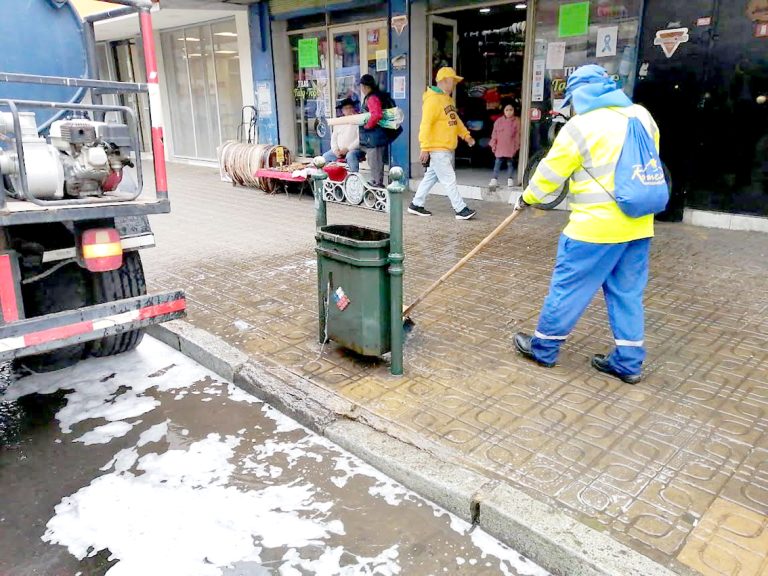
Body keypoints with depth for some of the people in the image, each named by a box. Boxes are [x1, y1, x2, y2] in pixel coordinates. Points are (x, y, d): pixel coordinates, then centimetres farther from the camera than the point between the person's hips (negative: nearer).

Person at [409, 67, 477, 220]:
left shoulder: (448, 99, 17)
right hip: (437, 149, -10)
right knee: (449, 179, -6)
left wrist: (466, 135, 13)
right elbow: (425, 125, -21)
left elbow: (455, 119, 24)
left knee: (431, 177, 14)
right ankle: (461, 209, -1)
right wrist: (425, 148, -25)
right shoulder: (433, 100, -15)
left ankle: (416, 205, 23)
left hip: (447, 148, 10)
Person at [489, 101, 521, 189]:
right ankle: (494, 179, 6)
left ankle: (510, 179, 14)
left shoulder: (516, 121, 0)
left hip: (511, 147, -1)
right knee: (498, 163, 3)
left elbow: (518, 135, 0)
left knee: (510, 163, 6)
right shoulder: (499, 121, 4)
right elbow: (494, 134, 6)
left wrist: (516, 146, -3)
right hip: (500, 147, 1)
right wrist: (493, 145, 3)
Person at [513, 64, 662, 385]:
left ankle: (543, 348, 19)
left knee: (568, 288, 6)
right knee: (628, 294, 13)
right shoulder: (642, 116, 8)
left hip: (596, 227, -7)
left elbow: (550, 172, -4)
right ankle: (629, 362, 19)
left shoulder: (581, 127, -11)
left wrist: (527, 198, 12)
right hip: (638, 225, 7)